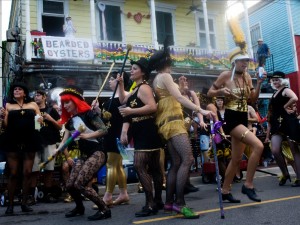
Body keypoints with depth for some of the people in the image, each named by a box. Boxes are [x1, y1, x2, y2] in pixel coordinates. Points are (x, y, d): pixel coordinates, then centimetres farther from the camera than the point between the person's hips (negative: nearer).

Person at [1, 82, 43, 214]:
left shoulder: (33, 105, 12)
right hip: (13, 142, -1)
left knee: (27, 173, 2)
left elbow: (41, 120, 13)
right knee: (13, 174, -1)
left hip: (29, 141, 1)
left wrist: (40, 120, -9)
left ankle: (24, 203, 10)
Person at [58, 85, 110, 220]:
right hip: (82, 156, 8)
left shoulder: (88, 114, -9)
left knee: (80, 184, -19)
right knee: (70, 185, 4)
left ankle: (104, 209, -7)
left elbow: (104, 130, -18)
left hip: (96, 153, -8)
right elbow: (64, 141, 9)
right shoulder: (70, 122, 13)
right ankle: (79, 208, 32)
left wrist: (88, 135, -25)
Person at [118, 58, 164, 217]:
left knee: (139, 166, -14)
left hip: (148, 133, -10)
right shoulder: (136, 90, 19)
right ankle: (158, 201, 21)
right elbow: (123, 101, 30)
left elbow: (153, 107, -26)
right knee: (153, 168, 13)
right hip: (142, 134, 10)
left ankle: (150, 204, -10)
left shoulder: (144, 88, -12)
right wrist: (120, 83, 22)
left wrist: (131, 111, -22)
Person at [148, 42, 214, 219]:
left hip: (168, 123, 10)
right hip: (173, 122, -10)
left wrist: (180, 86, 19)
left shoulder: (156, 79, 22)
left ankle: (169, 202, 8)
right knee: (188, 159, -19)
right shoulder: (165, 76, -7)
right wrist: (200, 110, -22)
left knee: (176, 163, 7)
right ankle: (179, 202, -22)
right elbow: (179, 98, -18)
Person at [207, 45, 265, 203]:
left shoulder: (247, 76, 10)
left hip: (243, 118, 7)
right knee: (258, 146, -24)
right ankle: (248, 185, -11)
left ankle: (225, 191, 22)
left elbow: (253, 99, 10)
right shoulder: (226, 75, -6)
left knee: (236, 159, 9)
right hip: (231, 119, -7)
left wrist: (259, 83, -3)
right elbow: (210, 93, -1)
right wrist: (221, 91, -20)